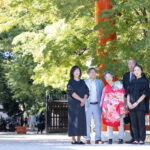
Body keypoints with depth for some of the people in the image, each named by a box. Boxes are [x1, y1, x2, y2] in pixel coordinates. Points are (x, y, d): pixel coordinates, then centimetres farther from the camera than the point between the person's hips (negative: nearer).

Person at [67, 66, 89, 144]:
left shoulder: (82, 82, 15)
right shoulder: (71, 82, 0)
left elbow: (86, 91, 7)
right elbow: (71, 92, -12)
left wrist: (84, 100, -11)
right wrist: (80, 99, -18)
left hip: (81, 104, 5)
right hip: (73, 104, -5)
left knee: (81, 121, 1)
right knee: (73, 120, -7)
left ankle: (79, 139, 5)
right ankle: (73, 139, -6)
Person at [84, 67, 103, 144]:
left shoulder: (99, 82, 13)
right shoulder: (84, 82, 6)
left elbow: (102, 93, 13)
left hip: (97, 105, 2)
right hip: (88, 105, -2)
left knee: (98, 122, 0)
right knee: (87, 123, -2)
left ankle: (98, 139, 5)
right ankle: (87, 139, 4)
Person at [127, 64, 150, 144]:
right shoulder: (133, 82, 17)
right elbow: (128, 93, 13)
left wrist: (136, 103, -13)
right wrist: (128, 102, -4)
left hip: (140, 105, -5)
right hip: (132, 105, 5)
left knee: (141, 122, -6)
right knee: (133, 123, 3)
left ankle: (142, 139, -2)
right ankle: (136, 139, 6)